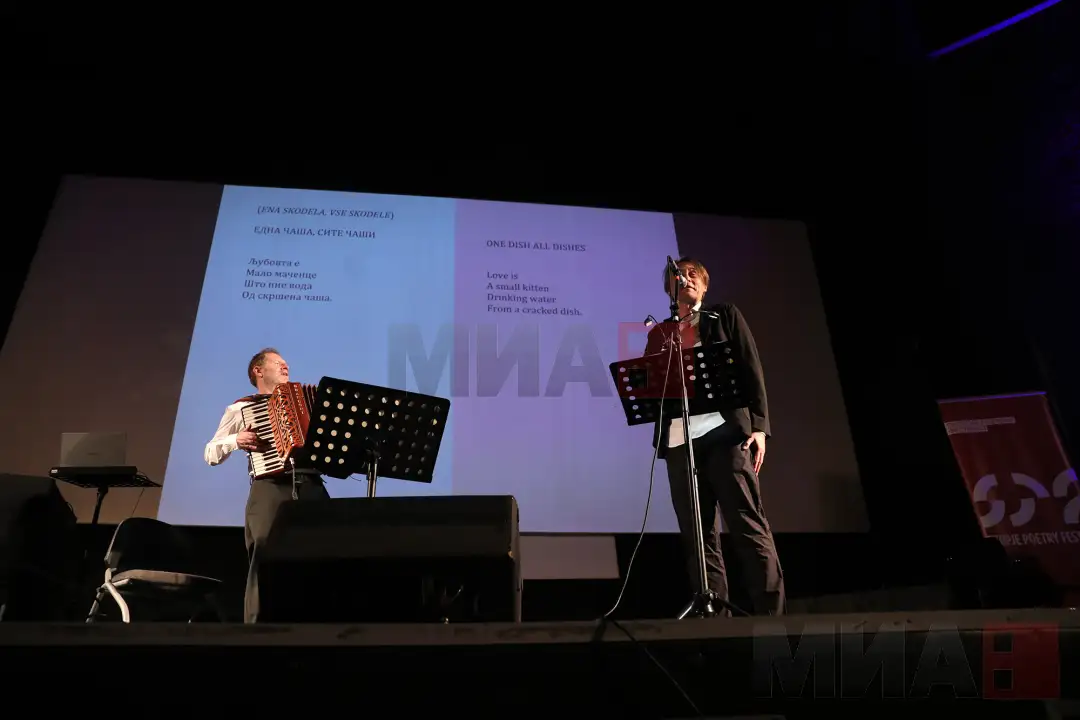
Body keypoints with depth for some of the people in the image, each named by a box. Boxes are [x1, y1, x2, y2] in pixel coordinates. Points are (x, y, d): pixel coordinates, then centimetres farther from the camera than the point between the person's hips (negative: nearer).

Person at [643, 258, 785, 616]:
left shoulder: (725, 316, 13)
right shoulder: (659, 333, 19)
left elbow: (752, 371, 5)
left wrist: (759, 425, -5)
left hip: (725, 432, -3)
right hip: (679, 440, 3)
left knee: (749, 528, -6)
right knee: (698, 535, 3)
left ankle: (773, 614, 0)